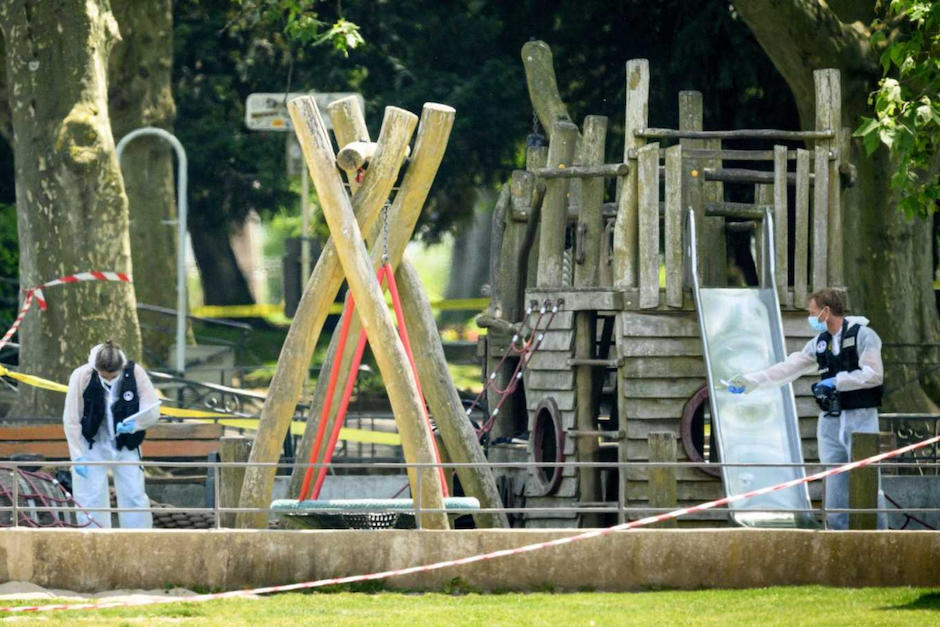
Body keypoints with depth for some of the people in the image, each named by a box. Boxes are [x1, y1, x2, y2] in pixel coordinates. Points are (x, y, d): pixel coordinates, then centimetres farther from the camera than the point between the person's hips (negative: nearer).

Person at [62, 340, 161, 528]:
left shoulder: (135, 373, -17)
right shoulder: (82, 376, -20)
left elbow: (153, 411, -11)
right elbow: (71, 421, -13)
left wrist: (134, 424, -31)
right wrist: (78, 456, -16)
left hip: (126, 447, 1)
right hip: (92, 446, -1)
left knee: (135, 497, 2)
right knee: (91, 500, -4)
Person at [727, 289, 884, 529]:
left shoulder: (863, 336, -5)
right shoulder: (819, 343, 16)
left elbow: (874, 374, -14)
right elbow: (788, 368, 19)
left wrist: (836, 382, -14)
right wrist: (751, 380, 18)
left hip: (860, 419, -7)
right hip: (831, 422, 7)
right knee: (834, 489, 3)